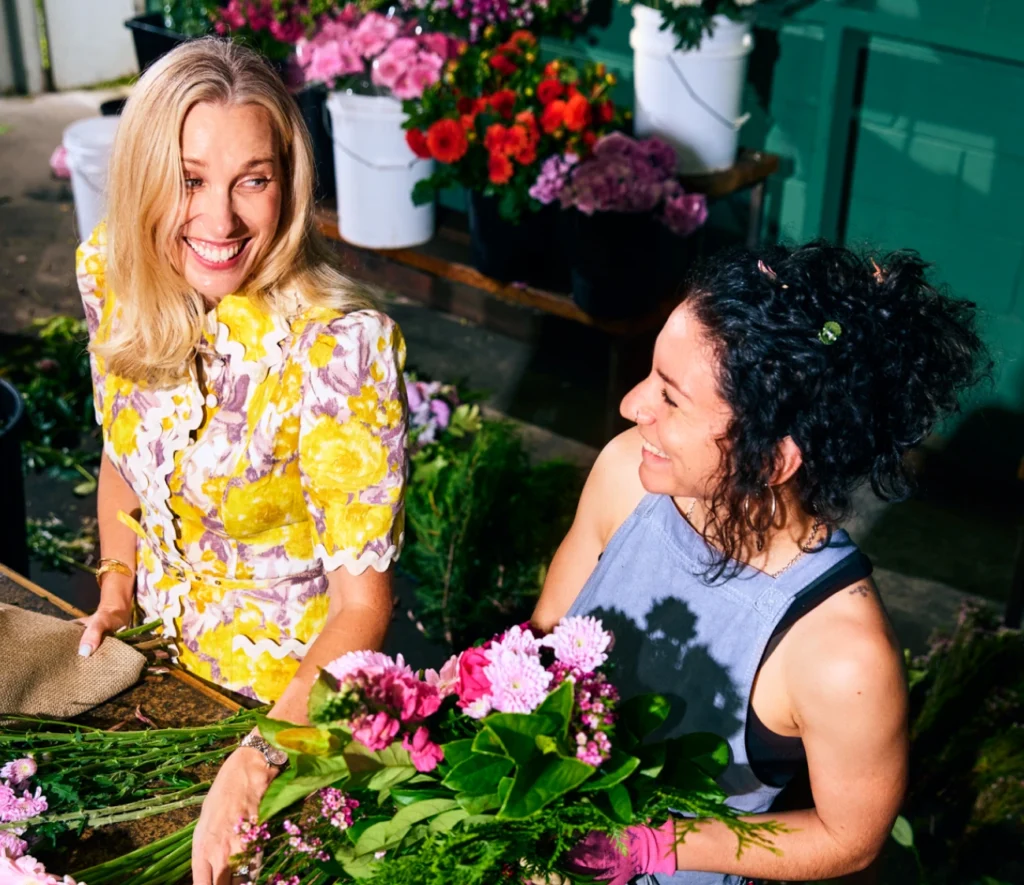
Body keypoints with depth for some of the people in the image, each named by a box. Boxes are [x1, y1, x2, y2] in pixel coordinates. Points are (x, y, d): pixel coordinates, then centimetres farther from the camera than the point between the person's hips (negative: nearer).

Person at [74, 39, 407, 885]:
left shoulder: (338, 346, -30)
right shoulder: (111, 276, -13)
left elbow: (362, 598, -27)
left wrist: (260, 762, -37)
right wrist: (117, 590, -1)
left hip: (300, 689, -5)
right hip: (160, 663, 6)